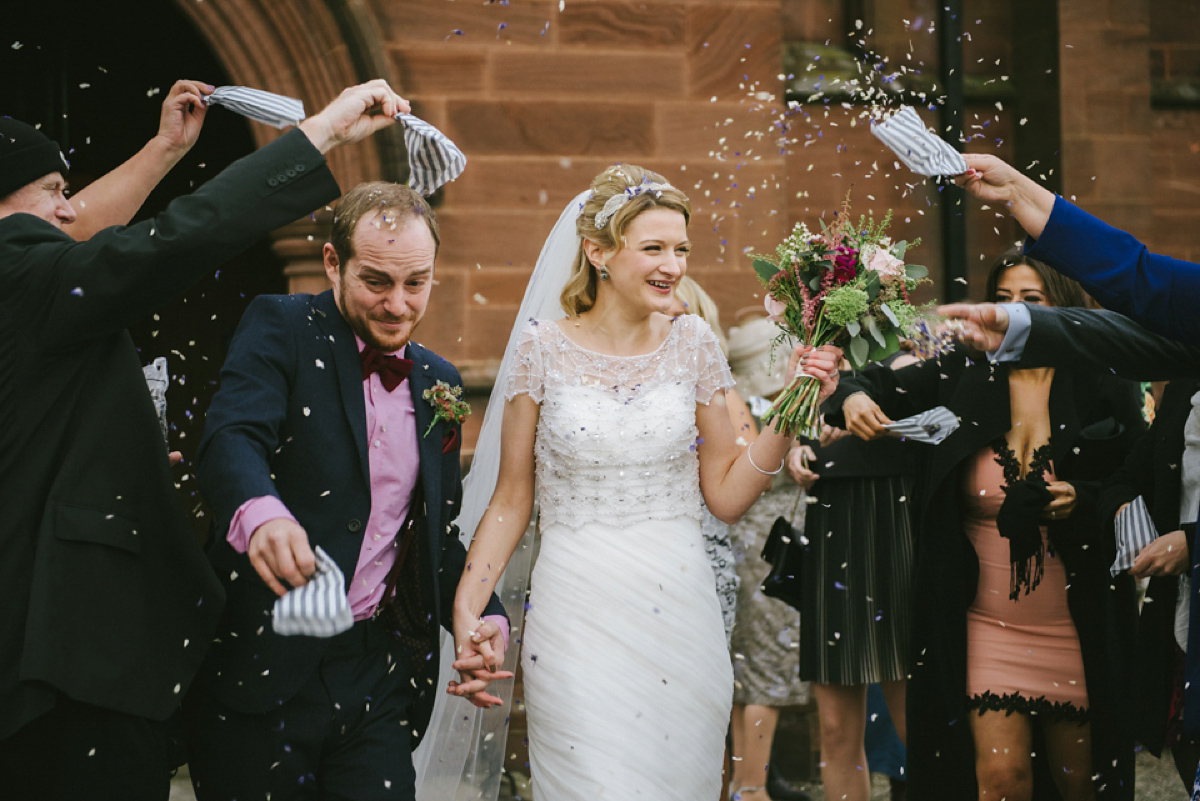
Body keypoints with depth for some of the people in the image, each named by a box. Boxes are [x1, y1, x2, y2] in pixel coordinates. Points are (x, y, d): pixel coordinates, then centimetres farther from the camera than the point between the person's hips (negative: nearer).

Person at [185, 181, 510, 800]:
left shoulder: (437, 382, 12)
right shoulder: (280, 327, -4)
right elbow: (230, 440, -24)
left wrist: (483, 617, 0)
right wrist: (260, 513, -46)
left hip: (378, 673, 4)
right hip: (261, 666, -4)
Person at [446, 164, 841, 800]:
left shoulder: (693, 345, 3)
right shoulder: (542, 351, -2)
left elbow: (726, 496, 6)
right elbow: (512, 498, 3)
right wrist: (466, 611, -6)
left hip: (681, 611, 3)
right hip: (577, 618, -2)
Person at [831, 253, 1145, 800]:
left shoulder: (1102, 390, -2)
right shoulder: (964, 377, -1)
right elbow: (887, 385, 5)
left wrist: (1081, 499, -17)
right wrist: (856, 396, -18)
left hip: (1075, 626, 0)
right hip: (987, 620, 0)